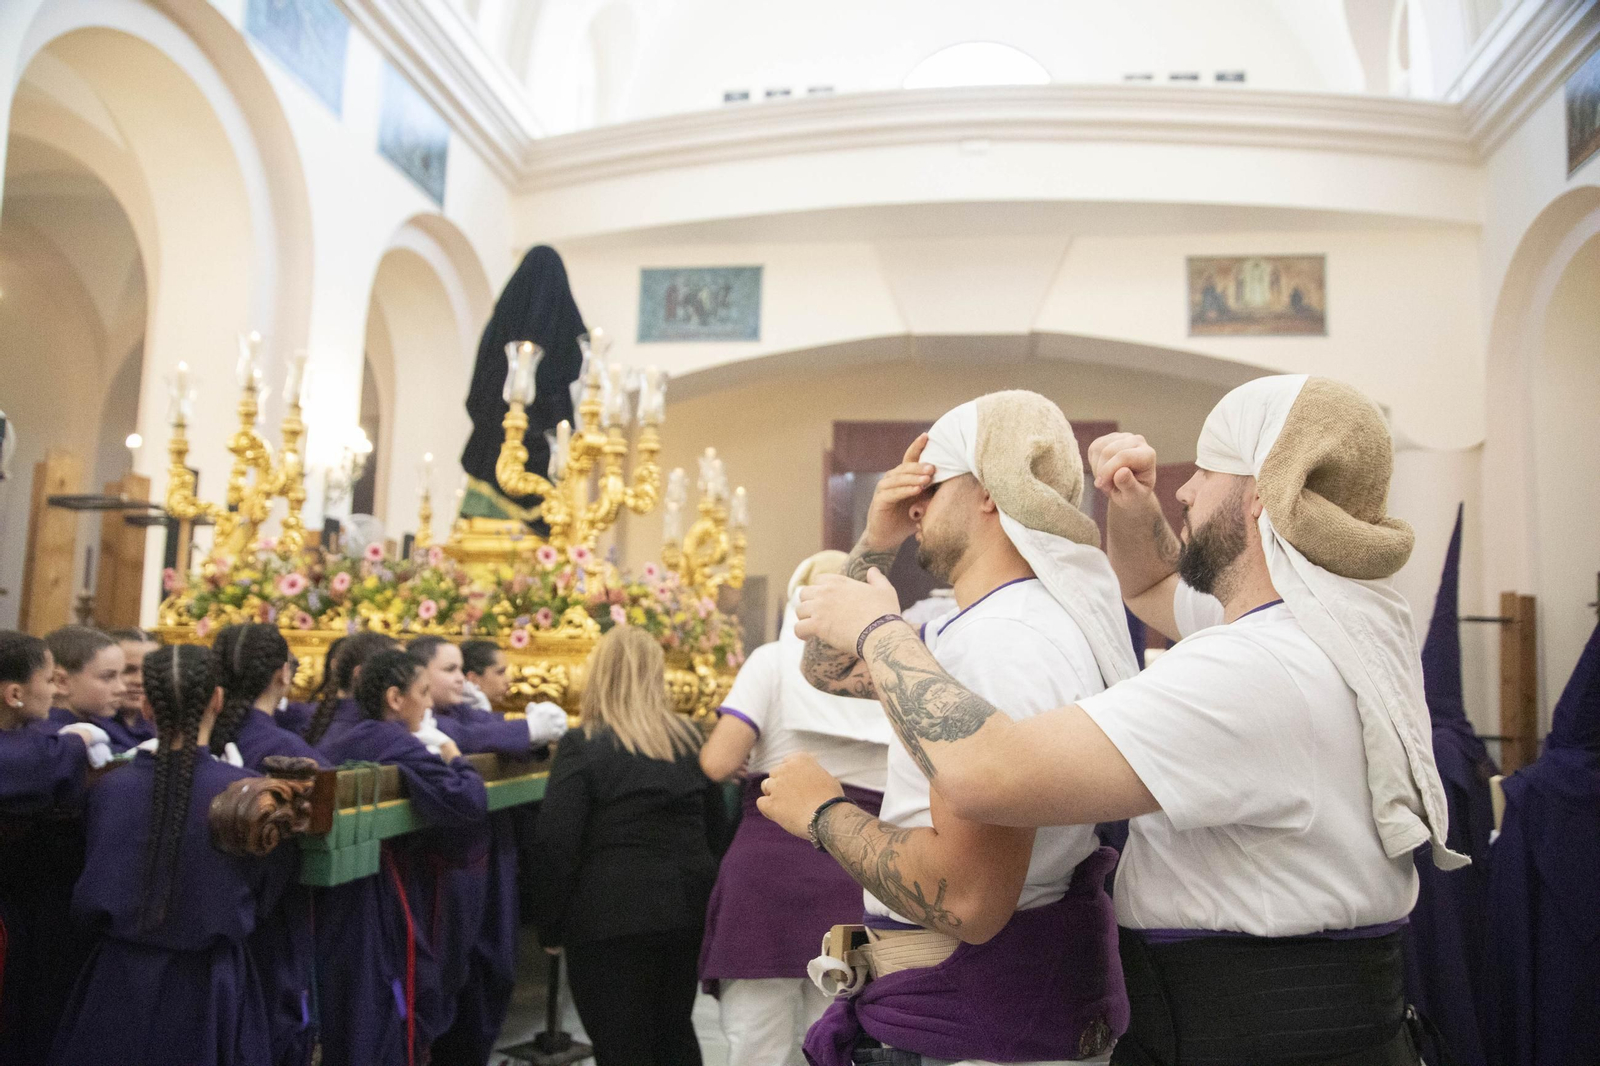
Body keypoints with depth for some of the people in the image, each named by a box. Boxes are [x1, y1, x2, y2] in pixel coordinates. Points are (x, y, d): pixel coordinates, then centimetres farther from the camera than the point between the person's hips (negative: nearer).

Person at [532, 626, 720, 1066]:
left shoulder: (582, 747, -10)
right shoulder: (689, 738, 6)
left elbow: (557, 848, -12)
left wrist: (550, 928, -3)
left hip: (612, 919, -5)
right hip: (686, 910, 6)